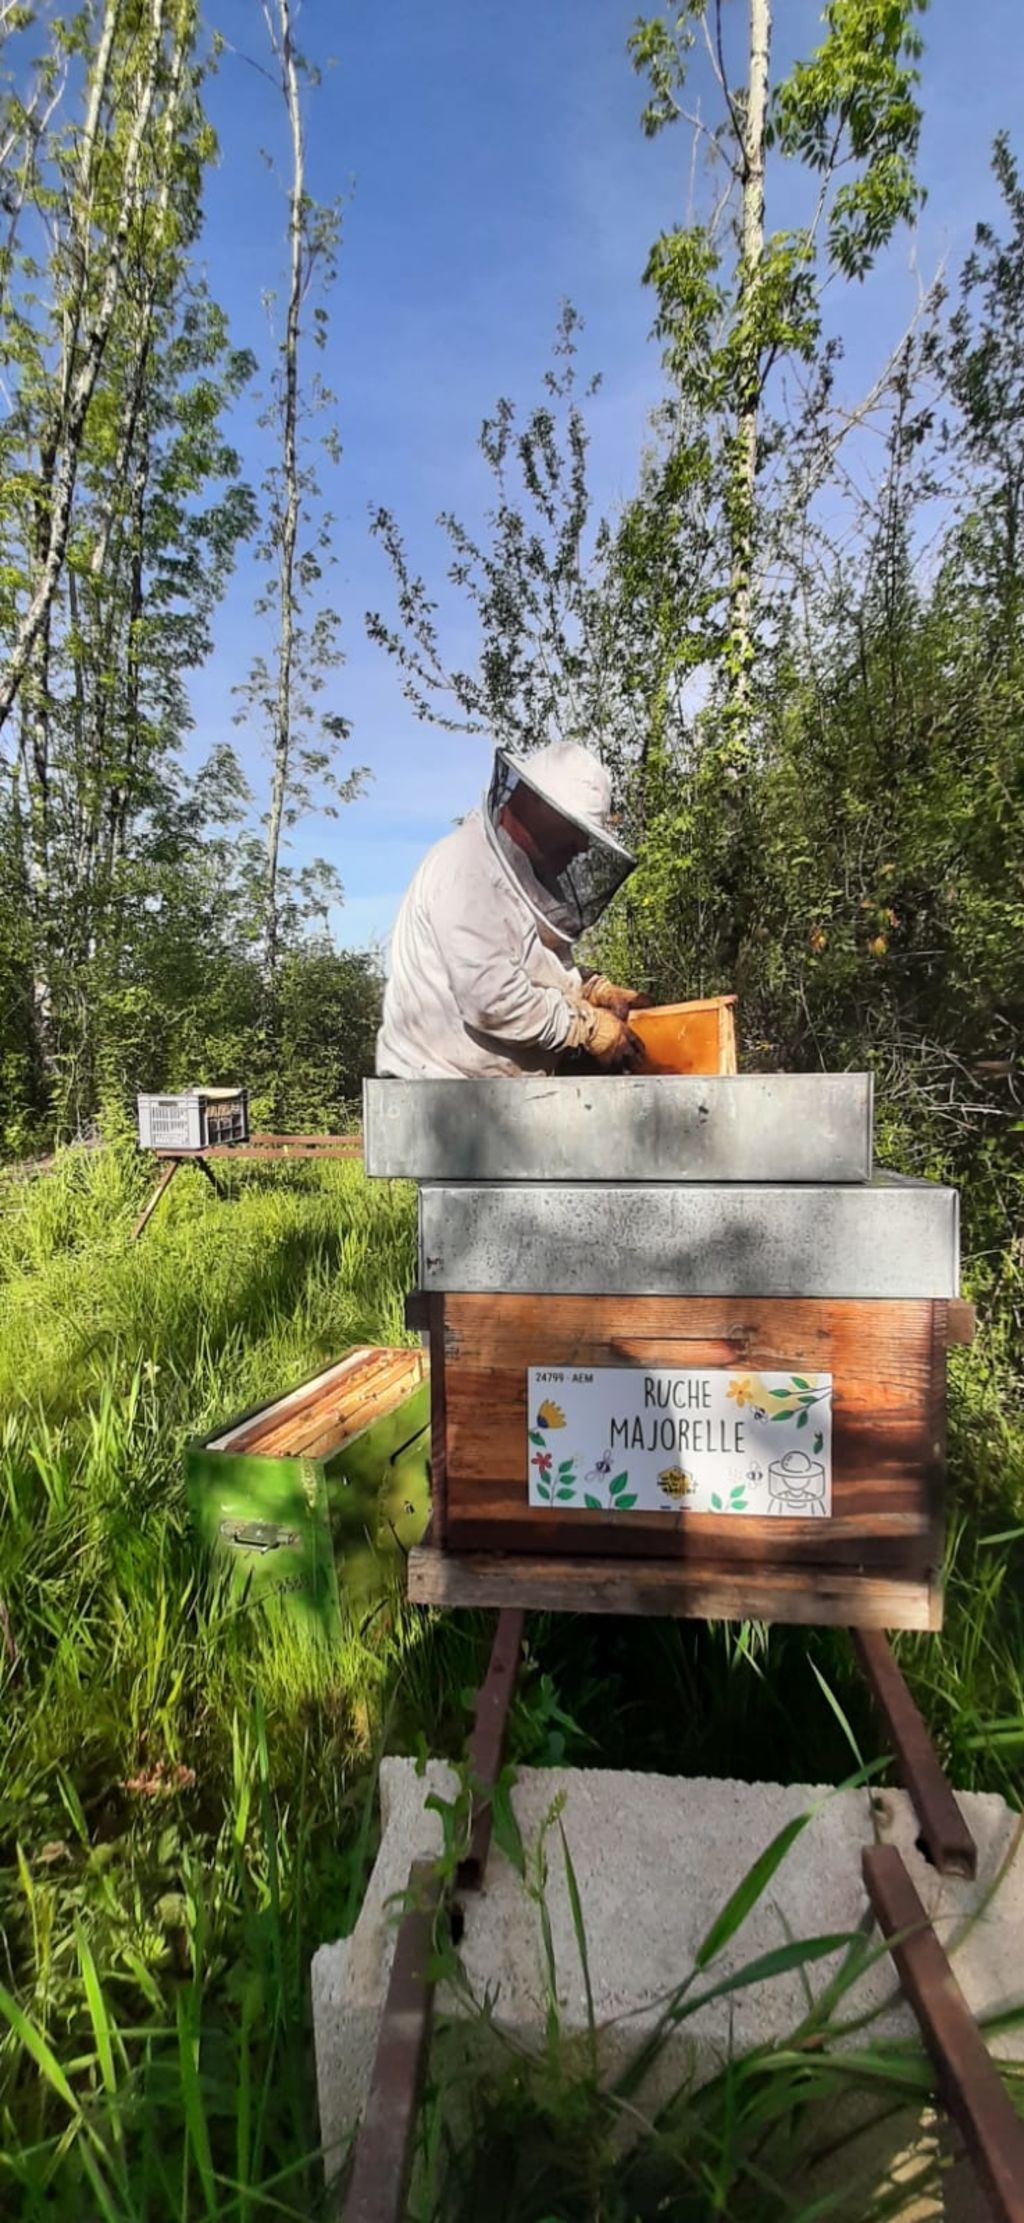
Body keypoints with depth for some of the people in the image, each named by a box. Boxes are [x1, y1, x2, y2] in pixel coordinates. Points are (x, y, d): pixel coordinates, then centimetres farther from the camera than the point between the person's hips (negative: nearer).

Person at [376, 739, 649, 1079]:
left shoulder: (516, 869, 13)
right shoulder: (469, 869, -17)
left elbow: (539, 971, 19)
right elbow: (492, 1001, -24)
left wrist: (596, 991, 1)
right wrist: (589, 1027, -15)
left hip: (487, 1091, 10)